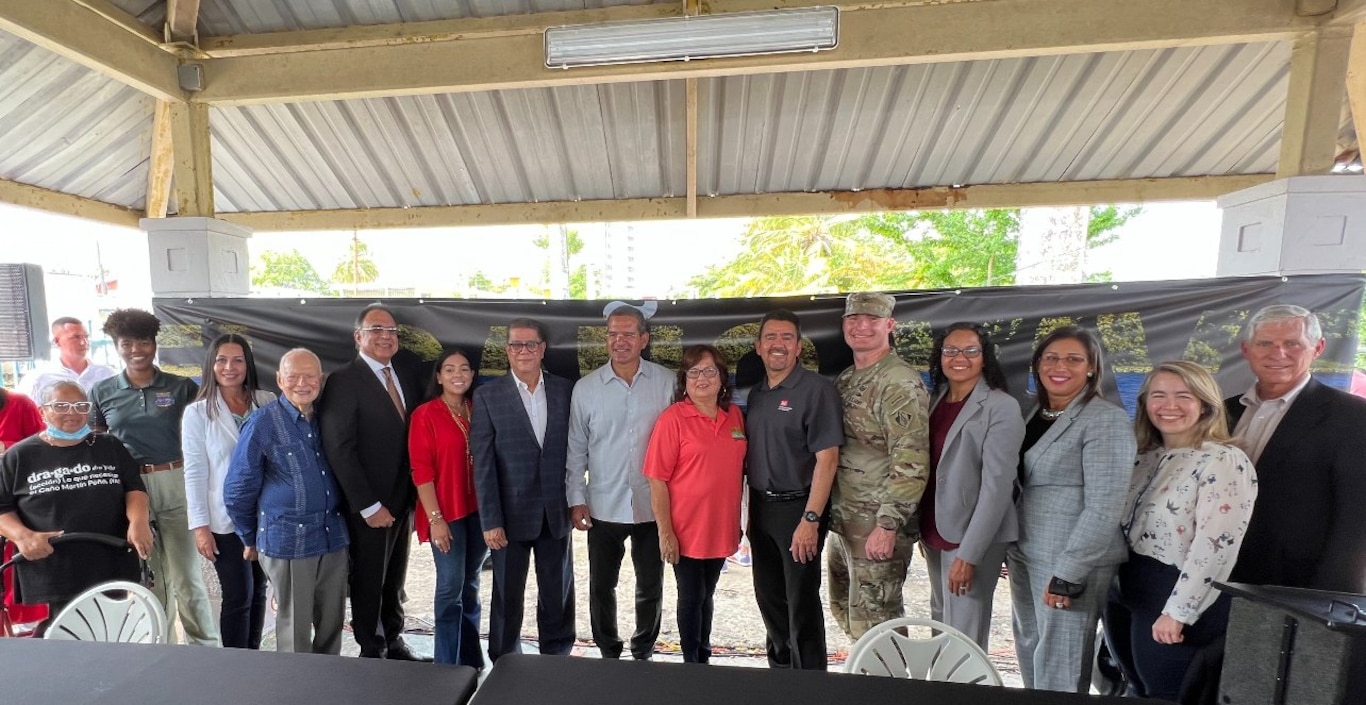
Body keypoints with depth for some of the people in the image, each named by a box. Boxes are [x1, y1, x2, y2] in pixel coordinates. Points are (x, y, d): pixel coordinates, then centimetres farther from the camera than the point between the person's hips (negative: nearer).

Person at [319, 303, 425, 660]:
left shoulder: (407, 380, 7)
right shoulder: (344, 381, -12)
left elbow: (413, 441, 8)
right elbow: (339, 449, -16)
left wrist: (415, 498, 3)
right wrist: (369, 506, -16)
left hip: (403, 503, 6)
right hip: (368, 507, -5)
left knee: (395, 581, 19)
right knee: (368, 584, 13)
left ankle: (394, 641, 38)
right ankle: (372, 651, 32)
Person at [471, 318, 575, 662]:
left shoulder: (566, 390, 0)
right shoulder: (488, 396, -6)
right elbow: (483, 464, -7)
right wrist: (490, 521, -9)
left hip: (557, 513, 2)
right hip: (511, 514, -2)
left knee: (558, 594, 16)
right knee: (507, 597, 15)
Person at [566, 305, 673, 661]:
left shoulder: (666, 382, -6)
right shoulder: (586, 387, -4)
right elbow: (576, 448, 1)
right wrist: (576, 499, -1)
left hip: (653, 506, 0)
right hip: (603, 507, 1)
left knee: (651, 587, 17)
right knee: (601, 587, 17)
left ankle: (644, 652, 42)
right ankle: (608, 652, 41)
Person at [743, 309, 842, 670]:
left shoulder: (817, 389, -13)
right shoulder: (756, 393, 8)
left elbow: (827, 458, -17)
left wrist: (810, 519, -20)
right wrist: (751, 510, 11)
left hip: (798, 508, -6)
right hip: (761, 506, 7)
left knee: (802, 603, 7)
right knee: (768, 596, 19)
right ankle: (779, 668, 41)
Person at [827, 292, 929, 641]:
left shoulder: (901, 383, -15)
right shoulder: (844, 380, 10)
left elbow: (911, 462, -20)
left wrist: (888, 525, -21)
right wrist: (829, 512, 14)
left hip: (877, 525, -8)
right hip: (843, 520, 8)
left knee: (872, 621, 3)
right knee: (844, 609, 21)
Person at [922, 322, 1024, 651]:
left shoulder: (1002, 407, -12)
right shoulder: (937, 399, 6)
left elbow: (997, 485, -17)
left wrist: (969, 553, -20)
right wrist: (923, 528, 9)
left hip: (973, 536, -6)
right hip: (935, 531, 6)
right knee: (940, 624, 19)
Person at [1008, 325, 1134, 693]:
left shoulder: (1107, 420, -12)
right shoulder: (1036, 414, 8)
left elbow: (1105, 507, -17)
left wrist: (1068, 572, -19)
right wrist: (1009, 546, 11)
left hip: (1072, 561, -6)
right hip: (1025, 554, 6)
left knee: (1059, 665, 6)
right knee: (1029, 650, 17)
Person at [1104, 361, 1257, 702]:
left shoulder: (1224, 462, -13)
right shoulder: (1145, 457, 7)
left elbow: (1215, 546, -19)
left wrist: (1178, 612, -19)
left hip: (1173, 602, -6)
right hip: (1123, 593, 6)